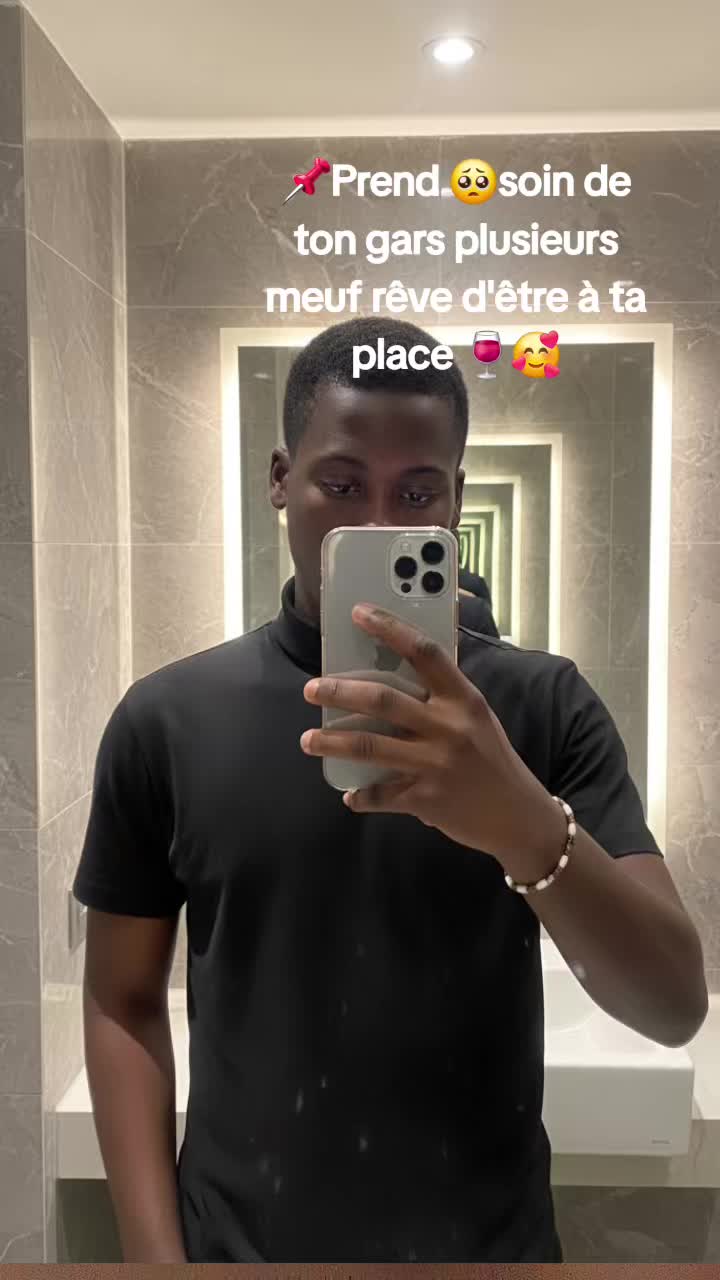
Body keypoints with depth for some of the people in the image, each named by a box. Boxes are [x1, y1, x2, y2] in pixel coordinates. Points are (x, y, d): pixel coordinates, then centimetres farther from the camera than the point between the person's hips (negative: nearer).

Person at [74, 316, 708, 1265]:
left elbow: (676, 1006, -15)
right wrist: (154, 1251, -9)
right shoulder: (168, 721, -9)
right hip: (238, 1241, 1)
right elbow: (124, 1005, -2)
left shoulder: (547, 708, -11)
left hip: (492, 1244, 1)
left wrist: (526, 826, -32)